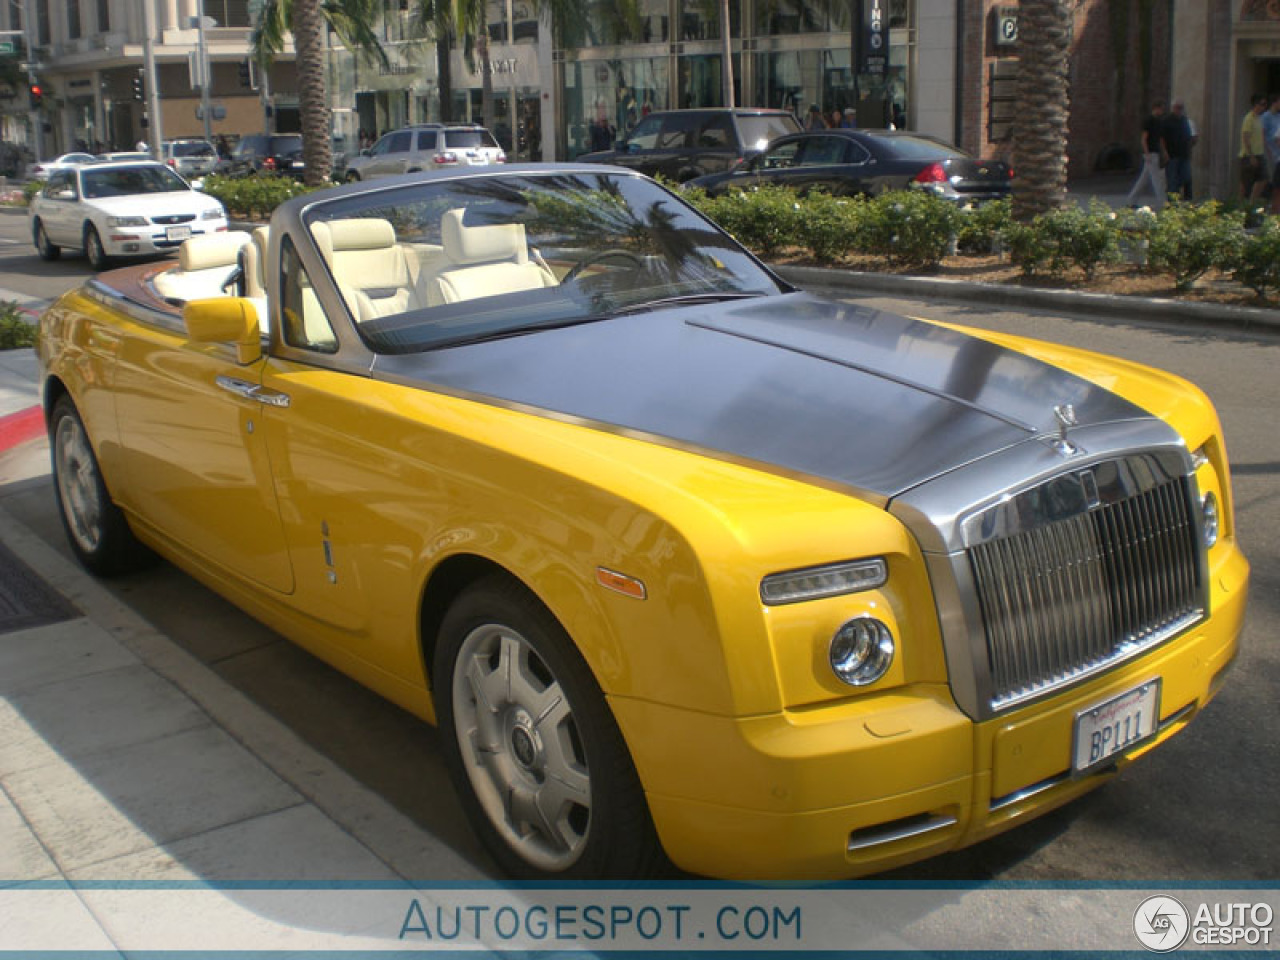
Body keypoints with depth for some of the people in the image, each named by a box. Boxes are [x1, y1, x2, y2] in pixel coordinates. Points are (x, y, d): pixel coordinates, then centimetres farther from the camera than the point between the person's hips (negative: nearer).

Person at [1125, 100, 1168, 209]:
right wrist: (1147, 154, -20)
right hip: (1150, 154, -9)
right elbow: (1144, 139, -13)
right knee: (1157, 179, -9)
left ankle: (1130, 200, 16)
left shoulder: (1160, 122, 16)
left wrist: (1164, 152, 14)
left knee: (1144, 179, 10)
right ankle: (1161, 203, -8)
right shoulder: (1148, 121, -10)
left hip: (1157, 152, 9)